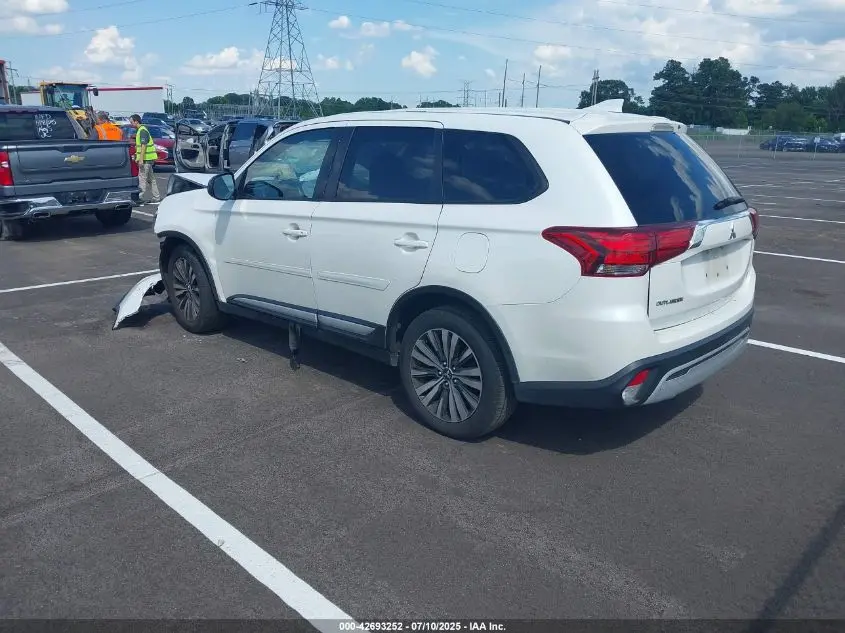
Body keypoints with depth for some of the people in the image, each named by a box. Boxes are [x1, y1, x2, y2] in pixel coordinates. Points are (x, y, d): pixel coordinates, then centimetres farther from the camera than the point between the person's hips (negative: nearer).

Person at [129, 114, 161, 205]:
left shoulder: (142, 131, -14)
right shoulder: (139, 130, 18)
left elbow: (144, 145, -21)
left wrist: (141, 159, -25)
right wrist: (137, 156, 25)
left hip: (146, 159, -10)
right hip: (148, 159, 10)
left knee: (142, 178, -8)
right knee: (151, 179, 12)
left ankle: (139, 198, -7)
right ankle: (156, 198, 15)